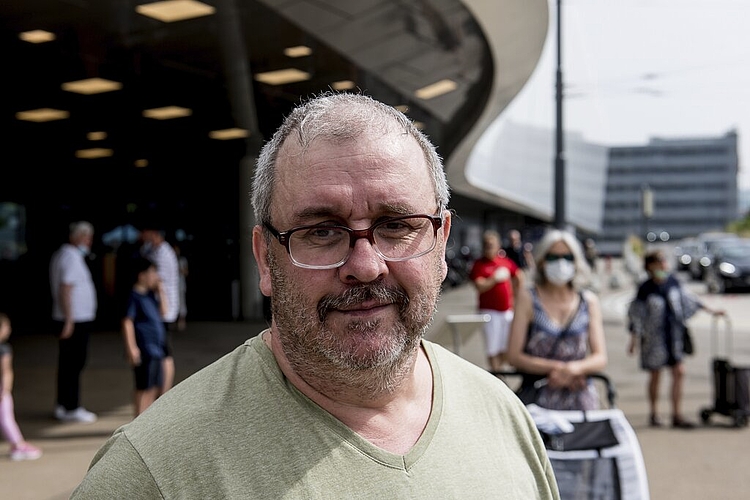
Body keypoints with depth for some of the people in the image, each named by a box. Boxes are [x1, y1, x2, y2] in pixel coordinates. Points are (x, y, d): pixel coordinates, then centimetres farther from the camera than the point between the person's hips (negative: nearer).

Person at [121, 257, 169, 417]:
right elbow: (127, 322, -16)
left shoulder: (150, 295, 12)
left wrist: (160, 292, 7)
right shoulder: (135, 297, -12)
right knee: (144, 388, -3)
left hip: (156, 350, 9)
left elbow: (163, 312, 18)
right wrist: (131, 348, -20)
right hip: (144, 351, -9)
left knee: (155, 387, 14)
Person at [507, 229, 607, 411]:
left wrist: (573, 368, -13)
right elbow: (514, 356, -2)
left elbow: (600, 358, 6)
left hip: (580, 398, 2)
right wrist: (556, 367, -11)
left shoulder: (589, 301, 10)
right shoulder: (528, 299, 2)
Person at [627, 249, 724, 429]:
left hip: (675, 333, 4)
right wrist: (634, 339, -9)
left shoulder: (673, 281, 1)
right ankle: (654, 415, 22)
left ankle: (677, 416, 6)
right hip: (654, 336, -4)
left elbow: (687, 298, 15)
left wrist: (710, 310, 19)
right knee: (655, 375, 6)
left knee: (679, 372, -1)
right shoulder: (645, 289, -12)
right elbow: (636, 314, -8)